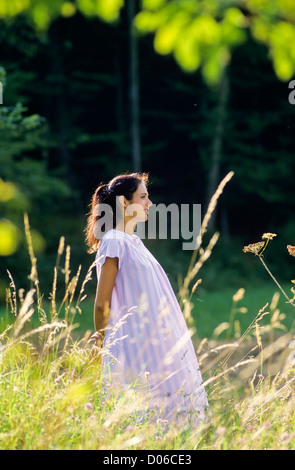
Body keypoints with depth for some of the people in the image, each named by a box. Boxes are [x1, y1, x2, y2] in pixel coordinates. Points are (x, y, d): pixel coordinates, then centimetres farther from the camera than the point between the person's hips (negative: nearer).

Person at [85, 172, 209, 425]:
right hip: (134, 346, -9)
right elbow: (102, 305, -10)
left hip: (155, 344, 9)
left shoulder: (134, 241, 17)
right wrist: (103, 348, -4)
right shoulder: (114, 242, -10)